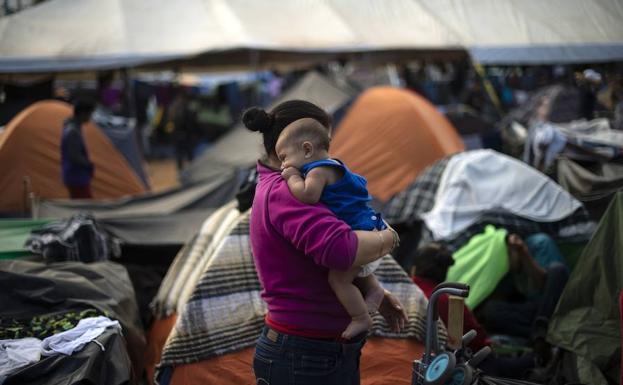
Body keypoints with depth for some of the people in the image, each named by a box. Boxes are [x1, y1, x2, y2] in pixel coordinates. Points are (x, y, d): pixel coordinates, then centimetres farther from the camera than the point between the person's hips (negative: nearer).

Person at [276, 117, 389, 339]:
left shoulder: (319, 171, -16)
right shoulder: (332, 167, 17)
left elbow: (308, 195, -34)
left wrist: (293, 177, -17)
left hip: (359, 235, -11)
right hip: (365, 230, 11)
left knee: (338, 278, -15)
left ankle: (361, 319, -9)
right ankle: (373, 289, 28)